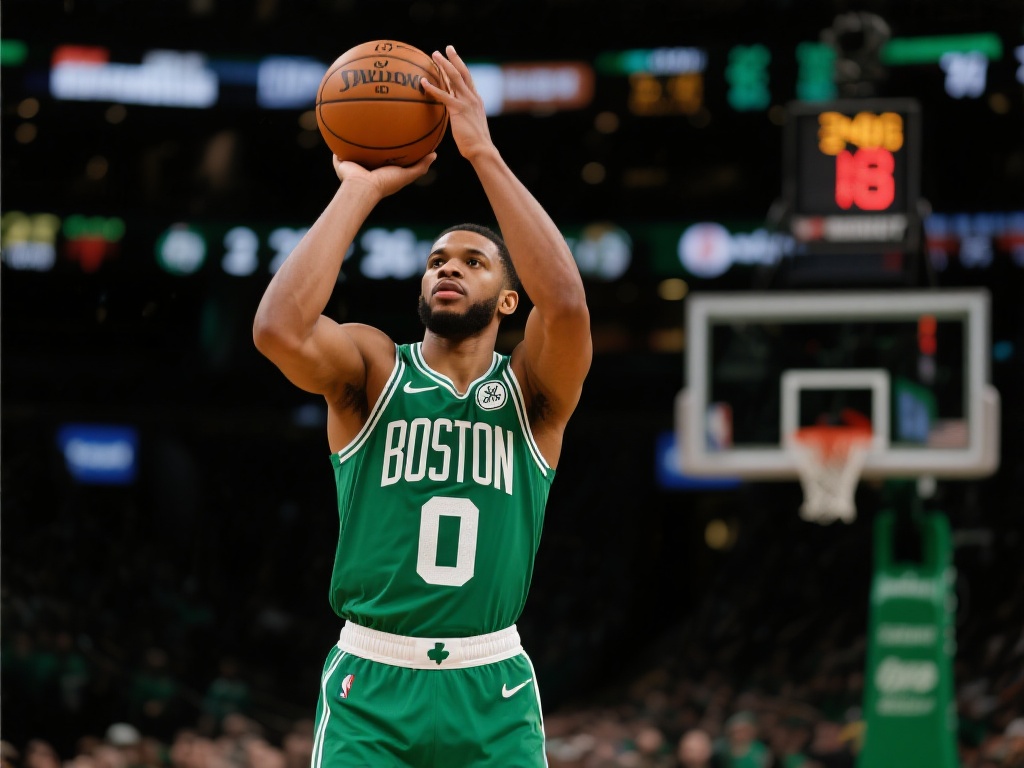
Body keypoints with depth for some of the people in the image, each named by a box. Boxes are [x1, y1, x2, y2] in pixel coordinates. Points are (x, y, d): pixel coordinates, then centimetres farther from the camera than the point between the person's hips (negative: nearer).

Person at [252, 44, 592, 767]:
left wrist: (484, 154, -18)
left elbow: (567, 302, -19)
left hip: (494, 689, 1)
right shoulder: (373, 367, 3)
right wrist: (360, 190, -13)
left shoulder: (532, 389, 4)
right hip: (371, 688, -1)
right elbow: (279, 328, -19)